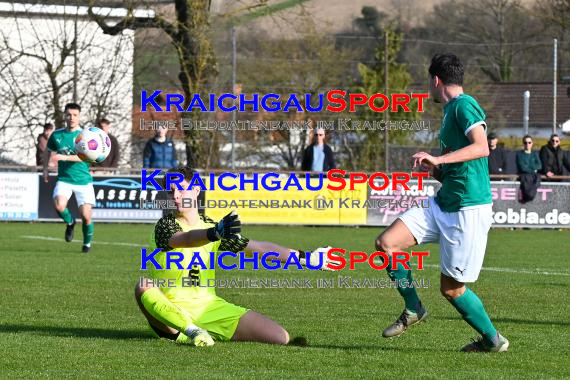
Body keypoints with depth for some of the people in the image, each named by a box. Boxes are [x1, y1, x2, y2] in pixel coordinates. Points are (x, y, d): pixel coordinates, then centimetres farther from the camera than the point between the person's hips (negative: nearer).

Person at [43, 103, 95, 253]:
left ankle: (87, 243, 24)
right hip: (64, 179, 2)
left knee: (86, 215, -6)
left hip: (83, 180, -2)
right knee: (59, 205, -26)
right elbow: (49, 153, 22)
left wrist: (65, 157, -29)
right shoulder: (57, 135, 5)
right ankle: (70, 222, 9)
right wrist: (45, 169, 11)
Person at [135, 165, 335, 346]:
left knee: (281, 337, -9)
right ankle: (191, 331, -38)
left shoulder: (210, 226, 11)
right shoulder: (165, 225, -3)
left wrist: (305, 257, 10)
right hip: (170, 310, -4)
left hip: (208, 307, 5)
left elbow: (259, 247, 15)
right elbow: (186, 239, -27)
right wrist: (214, 233, -48)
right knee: (144, 286, -36)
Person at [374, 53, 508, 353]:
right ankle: (413, 309, 13)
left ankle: (493, 340, 17)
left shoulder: (464, 105, -10)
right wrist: (433, 169, 10)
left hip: (469, 208, -9)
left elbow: (482, 148, -26)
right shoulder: (450, 110, 19)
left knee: (451, 288, -3)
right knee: (386, 243, -2)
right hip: (443, 204, 9)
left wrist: (438, 159, -30)